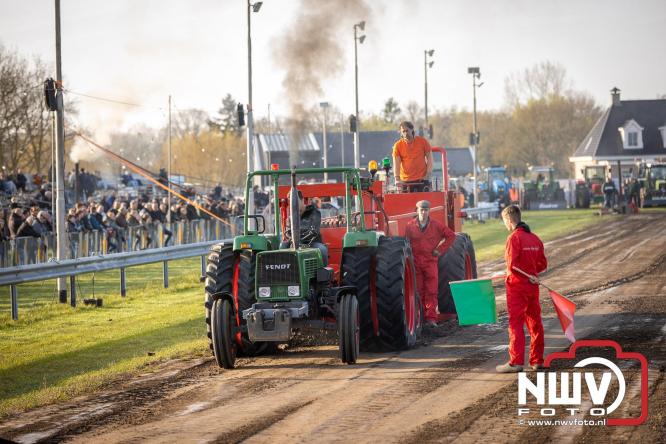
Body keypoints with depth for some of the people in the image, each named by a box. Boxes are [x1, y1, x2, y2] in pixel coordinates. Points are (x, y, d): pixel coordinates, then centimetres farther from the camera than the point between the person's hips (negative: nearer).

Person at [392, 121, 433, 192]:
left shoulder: (422, 141, 1)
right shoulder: (398, 145, -1)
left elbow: (429, 157, 5)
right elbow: (396, 163, -7)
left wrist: (428, 174, -4)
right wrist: (397, 179, -19)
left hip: (421, 179, 0)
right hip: (405, 181, 0)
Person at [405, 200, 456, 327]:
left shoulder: (436, 225, 3)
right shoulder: (410, 226, 4)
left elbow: (451, 235, 8)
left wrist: (440, 250, 2)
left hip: (430, 261, -1)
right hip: (415, 263, 1)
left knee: (431, 291, -6)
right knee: (418, 291, 5)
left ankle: (431, 318, -7)